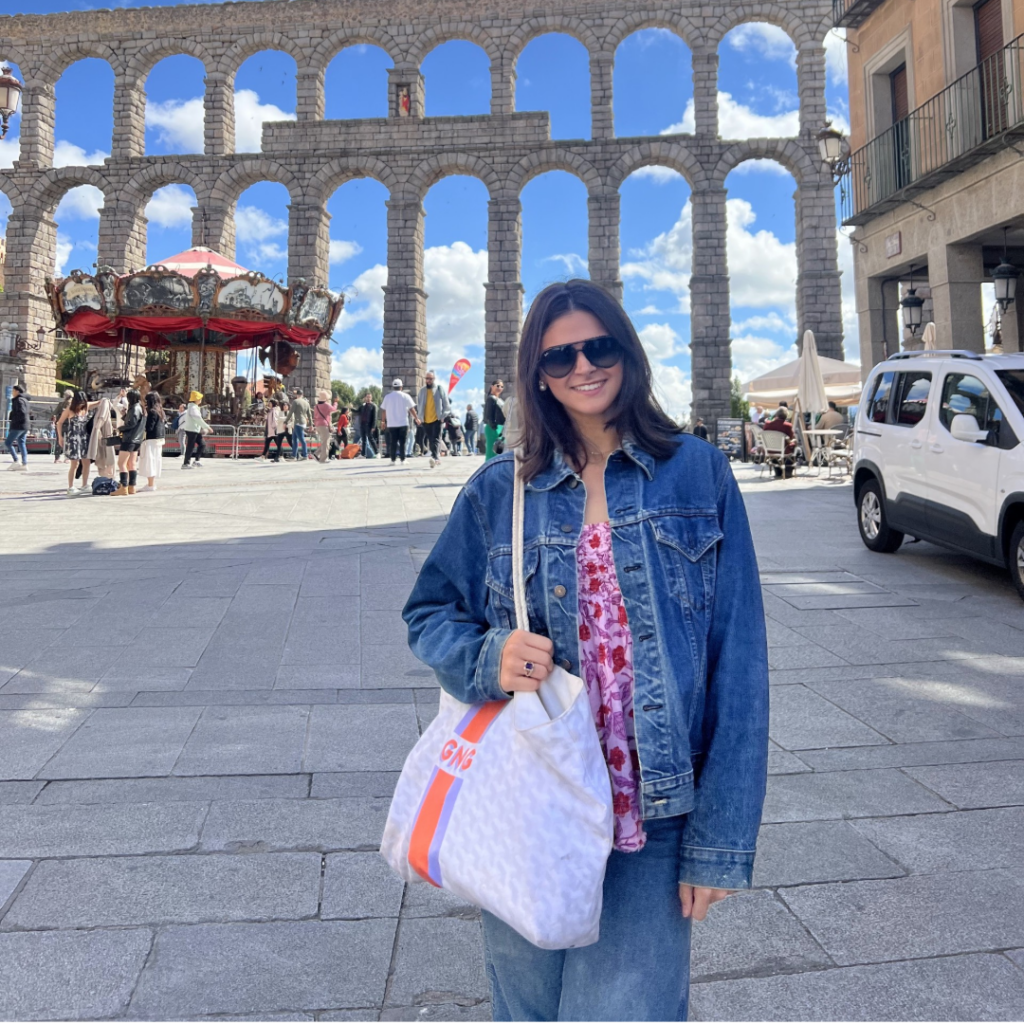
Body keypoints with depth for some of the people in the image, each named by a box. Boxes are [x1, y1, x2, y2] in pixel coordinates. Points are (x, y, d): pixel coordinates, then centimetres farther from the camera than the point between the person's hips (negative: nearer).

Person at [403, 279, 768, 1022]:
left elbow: (737, 663, -4)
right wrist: (489, 658, -13)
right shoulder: (499, 490, 2)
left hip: (651, 821, -1)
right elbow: (429, 613, 10)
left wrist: (719, 837, -7)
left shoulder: (698, 474, -2)